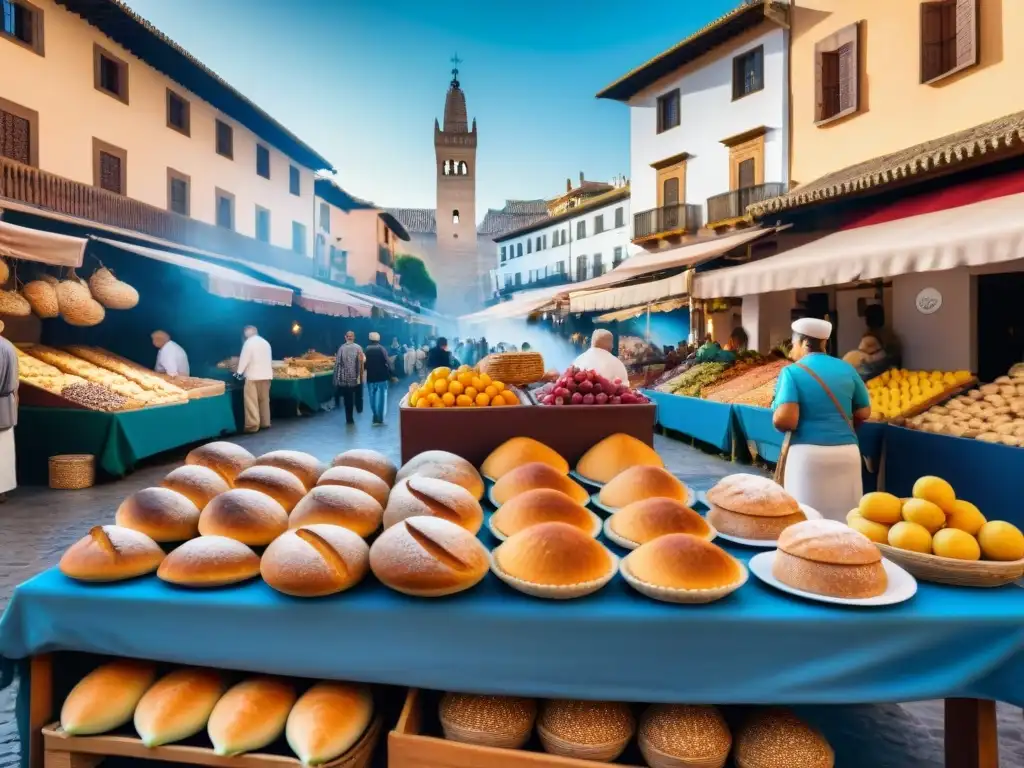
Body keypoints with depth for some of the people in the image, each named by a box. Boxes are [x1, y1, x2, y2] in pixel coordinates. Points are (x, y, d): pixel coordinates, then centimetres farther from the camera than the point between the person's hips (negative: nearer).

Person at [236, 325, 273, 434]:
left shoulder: (249, 342, -6)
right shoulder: (265, 342, 13)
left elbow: (244, 358, -9)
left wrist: (239, 372, 0)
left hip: (253, 375, -7)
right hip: (266, 375, 7)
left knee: (252, 401, -5)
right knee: (264, 400, 13)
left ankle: (253, 425, -8)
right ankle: (265, 423, 18)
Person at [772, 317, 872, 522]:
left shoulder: (792, 372, -7)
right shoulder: (847, 369, 7)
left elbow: (784, 420, -19)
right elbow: (864, 413, 12)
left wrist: (777, 419, 3)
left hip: (808, 454, -5)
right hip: (847, 452, 5)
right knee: (844, 516, 15)